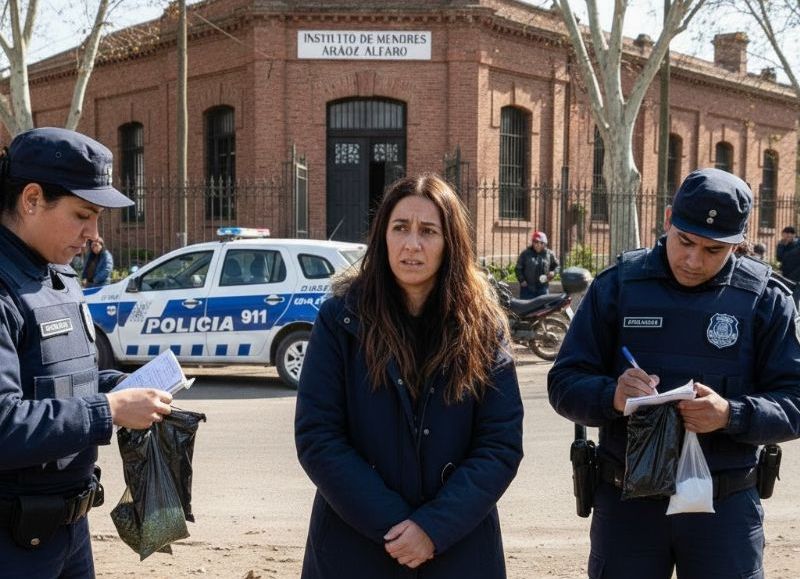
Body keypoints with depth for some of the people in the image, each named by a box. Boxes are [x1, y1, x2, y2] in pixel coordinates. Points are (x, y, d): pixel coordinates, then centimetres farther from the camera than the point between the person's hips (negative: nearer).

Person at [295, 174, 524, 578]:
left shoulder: (482, 324, -2)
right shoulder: (342, 317, -5)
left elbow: (502, 444, -5)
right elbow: (316, 438, -9)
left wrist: (434, 527, -16)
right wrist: (393, 524, -15)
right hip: (353, 546, -1)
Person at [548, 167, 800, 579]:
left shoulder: (765, 299, -2)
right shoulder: (618, 285, -2)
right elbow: (565, 384, -2)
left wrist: (731, 414, -24)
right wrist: (611, 396, -24)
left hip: (726, 508, 0)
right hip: (627, 501, 0)